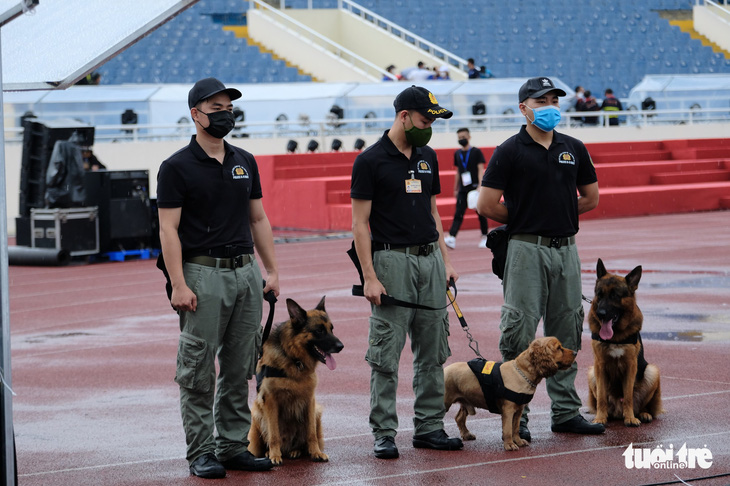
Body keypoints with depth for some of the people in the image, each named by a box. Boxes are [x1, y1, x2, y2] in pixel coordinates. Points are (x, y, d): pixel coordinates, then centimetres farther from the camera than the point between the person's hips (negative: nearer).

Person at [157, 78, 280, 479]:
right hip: (203, 274, -6)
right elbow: (168, 229, -9)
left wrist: (272, 271, 10)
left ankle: (234, 446, 16)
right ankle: (200, 453, 2)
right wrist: (178, 285, -16)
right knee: (198, 371, -2)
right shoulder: (177, 167, -5)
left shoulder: (245, 163, 12)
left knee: (239, 368, 9)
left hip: (245, 272, 6)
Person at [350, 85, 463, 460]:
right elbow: (360, 223, -8)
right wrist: (369, 277, -14)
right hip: (391, 260, -6)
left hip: (430, 259, 6)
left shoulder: (427, 157, 12)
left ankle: (429, 427, 15)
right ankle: (384, 433, 1)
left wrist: (445, 259, 11)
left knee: (432, 352, 8)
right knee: (386, 355, -4)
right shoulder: (370, 161, -7)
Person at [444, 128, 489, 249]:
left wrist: (480, 187, -18)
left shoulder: (476, 152, -3)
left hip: (475, 188, -4)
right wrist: (455, 189, 19)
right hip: (463, 189, 4)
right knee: (458, 213, -8)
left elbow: (481, 170, -8)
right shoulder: (457, 154, 12)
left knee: (481, 213, 4)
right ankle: (451, 238, -19)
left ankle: (484, 237, 17)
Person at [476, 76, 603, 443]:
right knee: (520, 333, -5)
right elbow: (487, 205, -8)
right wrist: (525, 220, 4)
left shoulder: (573, 149, 10)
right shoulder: (510, 151, -5)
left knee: (566, 333, 9)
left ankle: (565, 412, 16)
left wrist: (548, 216, 11)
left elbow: (590, 198, 18)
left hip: (566, 248, 5)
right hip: (526, 250, -5)